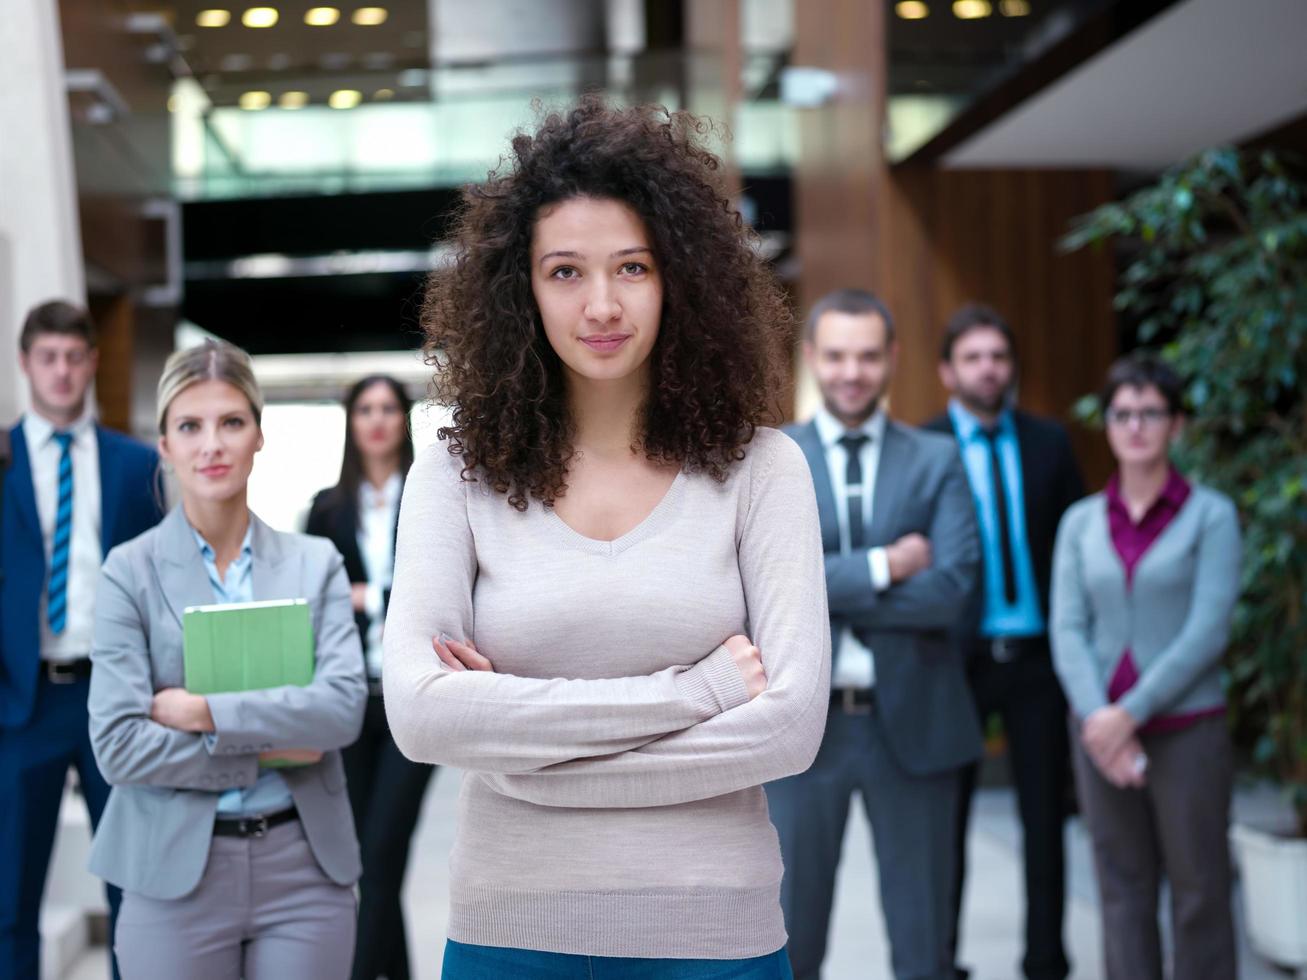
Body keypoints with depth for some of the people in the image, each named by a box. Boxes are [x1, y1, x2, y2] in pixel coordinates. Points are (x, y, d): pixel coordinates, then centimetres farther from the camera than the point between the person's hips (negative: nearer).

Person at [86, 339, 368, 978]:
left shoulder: (315, 564, 4)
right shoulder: (131, 570, -2)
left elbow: (344, 706, -9)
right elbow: (117, 745, -9)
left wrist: (206, 712, -14)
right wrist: (264, 751, -11)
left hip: (304, 862, 2)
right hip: (177, 871, -1)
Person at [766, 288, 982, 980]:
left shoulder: (936, 460, 5)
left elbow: (952, 586, -9)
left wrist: (823, 591, -12)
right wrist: (881, 567, -14)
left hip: (913, 722, 1)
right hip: (802, 722, 0)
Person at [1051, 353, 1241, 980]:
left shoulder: (1211, 516, -1)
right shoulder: (1080, 522, 9)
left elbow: (1207, 633, -9)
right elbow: (1068, 630, 2)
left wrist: (1131, 713, -15)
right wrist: (1097, 717, -13)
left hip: (1185, 728, -3)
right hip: (1101, 731, 3)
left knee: (1198, 893, 2)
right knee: (1124, 892, 7)